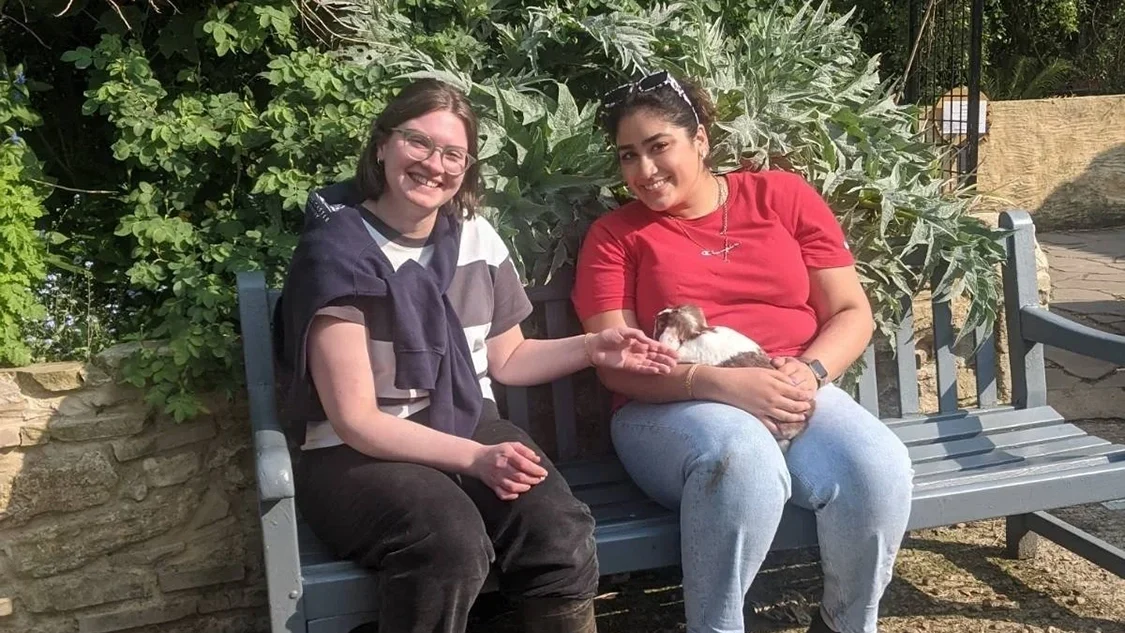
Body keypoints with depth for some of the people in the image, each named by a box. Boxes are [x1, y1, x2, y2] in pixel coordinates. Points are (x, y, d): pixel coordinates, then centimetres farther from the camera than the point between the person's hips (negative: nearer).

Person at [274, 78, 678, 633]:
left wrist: (592, 349, 2)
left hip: (470, 428, 5)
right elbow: (355, 421, -15)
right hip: (357, 453, -4)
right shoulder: (337, 252, -12)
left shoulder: (476, 238, 6)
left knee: (560, 530, -25)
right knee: (452, 540, -34)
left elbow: (506, 359, 17)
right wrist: (473, 458, -24)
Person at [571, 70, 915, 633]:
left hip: (795, 395, 3)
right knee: (742, 460, -37)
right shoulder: (613, 235, 6)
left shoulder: (783, 196, 10)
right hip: (670, 408, -2)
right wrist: (722, 383, -20)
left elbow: (852, 313, 9)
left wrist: (810, 371, -13)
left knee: (878, 470, -27)